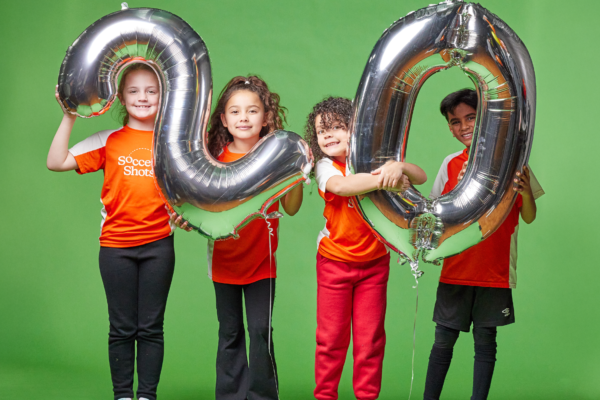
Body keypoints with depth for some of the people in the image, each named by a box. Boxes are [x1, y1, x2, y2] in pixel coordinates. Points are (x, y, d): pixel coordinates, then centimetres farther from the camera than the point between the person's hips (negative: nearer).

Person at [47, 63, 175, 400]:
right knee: (121, 328, 6)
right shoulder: (109, 141, 2)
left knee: (151, 327, 5)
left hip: (158, 244, 0)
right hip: (116, 245, 0)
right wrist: (70, 117, -10)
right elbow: (57, 162, -4)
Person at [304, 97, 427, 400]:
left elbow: (420, 177, -9)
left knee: (370, 337, 5)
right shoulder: (325, 166, -9)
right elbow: (340, 185, -33)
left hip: (374, 262, 1)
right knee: (331, 336, 3)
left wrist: (399, 167, -31)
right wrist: (383, 181, -42)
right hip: (334, 261, -1)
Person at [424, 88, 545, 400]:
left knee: (485, 340, 3)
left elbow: (529, 217, -1)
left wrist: (526, 193, -20)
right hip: (456, 269, 2)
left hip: (495, 271, -2)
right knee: (443, 340, 3)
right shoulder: (451, 165, 4)